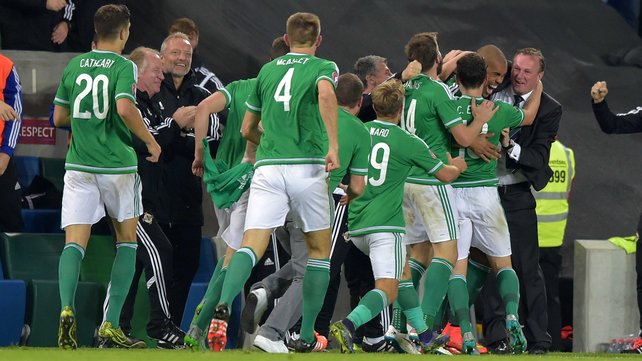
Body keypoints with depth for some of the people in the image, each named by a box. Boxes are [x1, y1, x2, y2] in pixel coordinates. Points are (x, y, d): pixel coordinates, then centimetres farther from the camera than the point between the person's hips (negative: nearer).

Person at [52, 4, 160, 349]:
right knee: (126, 240, 14)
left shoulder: (74, 65, 9)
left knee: (75, 243, -3)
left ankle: (67, 310, -31)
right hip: (117, 165, -3)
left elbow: (59, 117, 13)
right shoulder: (123, 66, -5)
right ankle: (110, 327, 6)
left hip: (79, 165, 3)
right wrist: (150, 141, -8)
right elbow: (125, 108, -21)